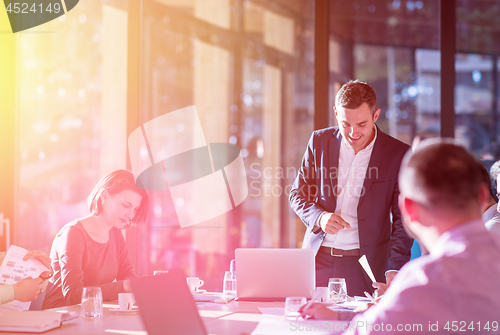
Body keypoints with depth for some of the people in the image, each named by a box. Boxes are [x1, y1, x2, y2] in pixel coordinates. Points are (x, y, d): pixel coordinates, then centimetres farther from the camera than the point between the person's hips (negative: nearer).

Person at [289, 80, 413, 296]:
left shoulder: (398, 154, -4)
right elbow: (298, 194, 11)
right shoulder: (319, 141, 4)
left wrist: (395, 270, -17)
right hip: (318, 259, 2)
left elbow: (402, 219, -4)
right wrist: (319, 217, -11)